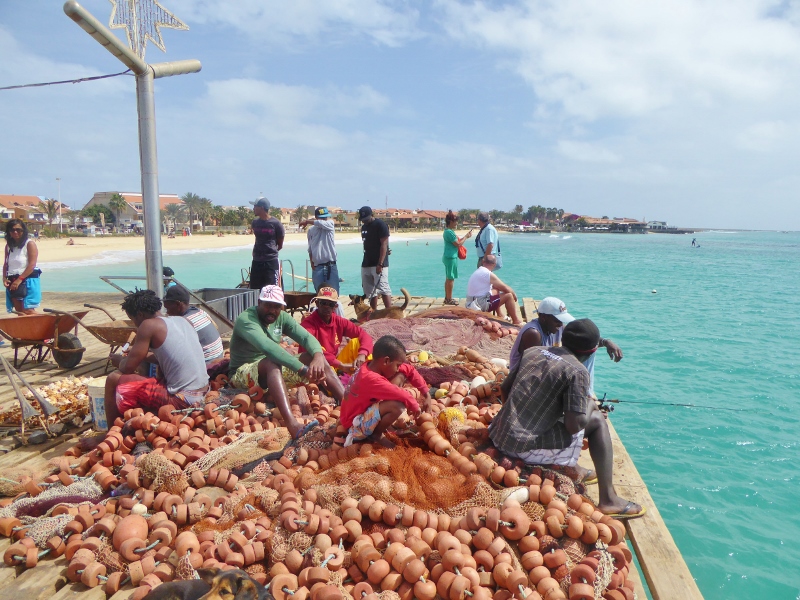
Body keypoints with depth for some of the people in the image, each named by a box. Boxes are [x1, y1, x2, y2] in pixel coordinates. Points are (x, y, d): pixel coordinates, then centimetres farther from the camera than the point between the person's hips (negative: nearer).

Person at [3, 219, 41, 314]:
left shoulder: (30, 244, -7)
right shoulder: (8, 246, 13)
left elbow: (32, 265, -15)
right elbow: (5, 264, 16)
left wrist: (19, 279, -18)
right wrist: (4, 278, -1)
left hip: (27, 280, -7)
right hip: (12, 282, 7)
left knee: (28, 310, -13)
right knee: (19, 310, 8)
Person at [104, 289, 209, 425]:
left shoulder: (149, 325, -8)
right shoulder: (184, 321, 11)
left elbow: (128, 368, -5)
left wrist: (119, 361, 15)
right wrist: (143, 356, 27)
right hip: (202, 393, 8)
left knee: (114, 380, 4)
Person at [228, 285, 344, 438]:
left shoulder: (282, 317, 1)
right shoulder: (246, 319, -22)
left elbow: (307, 337, -12)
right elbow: (267, 346, -38)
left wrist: (318, 355, -35)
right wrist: (303, 369, -45)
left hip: (272, 367, 7)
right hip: (242, 373, -7)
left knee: (314, 357, -12)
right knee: (271, 363, -40)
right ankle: (292, 425, -57)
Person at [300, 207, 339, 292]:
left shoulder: (330, 224, 2)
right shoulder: (311, 230, 7)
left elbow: (321, 223, -21)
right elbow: (310, 249, 11)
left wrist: (307, 221, -11)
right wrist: (312, 264, 4)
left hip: (331, 266, -1)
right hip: (317, 267, 1)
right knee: (319, 293, 3)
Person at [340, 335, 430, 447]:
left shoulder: (374, 366, -5)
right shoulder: (371, 379, -33)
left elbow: (410, 370, 3)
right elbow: (401, 395, -34)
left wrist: (427, 394, 1)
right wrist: (414, 405, -14)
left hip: (365, 409, 9)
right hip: (355, 426, -9)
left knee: (400, 377, -1)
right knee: (397, 406, -34)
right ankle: (376, 434, -6)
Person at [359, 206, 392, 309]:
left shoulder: (380, 225, -9)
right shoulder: (364, 227, 15)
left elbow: (384, 245, -15)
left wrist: (380, 264, -23)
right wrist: (365, 262, 17)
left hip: (379, 264, -8)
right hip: (366, 264, 8)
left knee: (383, 289, -16)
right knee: (370, 292, 10)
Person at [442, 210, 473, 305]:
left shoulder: (449, 231, 14)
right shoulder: (449, 232, -17)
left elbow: (456, 241, 20)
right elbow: (458, 244, -16)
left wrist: (465, 237, 12)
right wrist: (466, 237, -6)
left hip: (449, 257, 10)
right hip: (451, 257, -10)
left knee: (448, 278, 14)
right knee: (451, 278, -4)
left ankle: (447, 298, 20)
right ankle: (449, 299, 1)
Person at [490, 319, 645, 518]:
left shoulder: (532, 351, 7)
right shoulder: (578, 371, -11)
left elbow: (504, 389, 14)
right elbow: (574, 426, -15)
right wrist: (590, 405, 5)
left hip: (497, 437, 7)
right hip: (525, 448, -7)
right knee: (597, 420, 6)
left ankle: (573, 467, 40)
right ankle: (608, 500, 7)